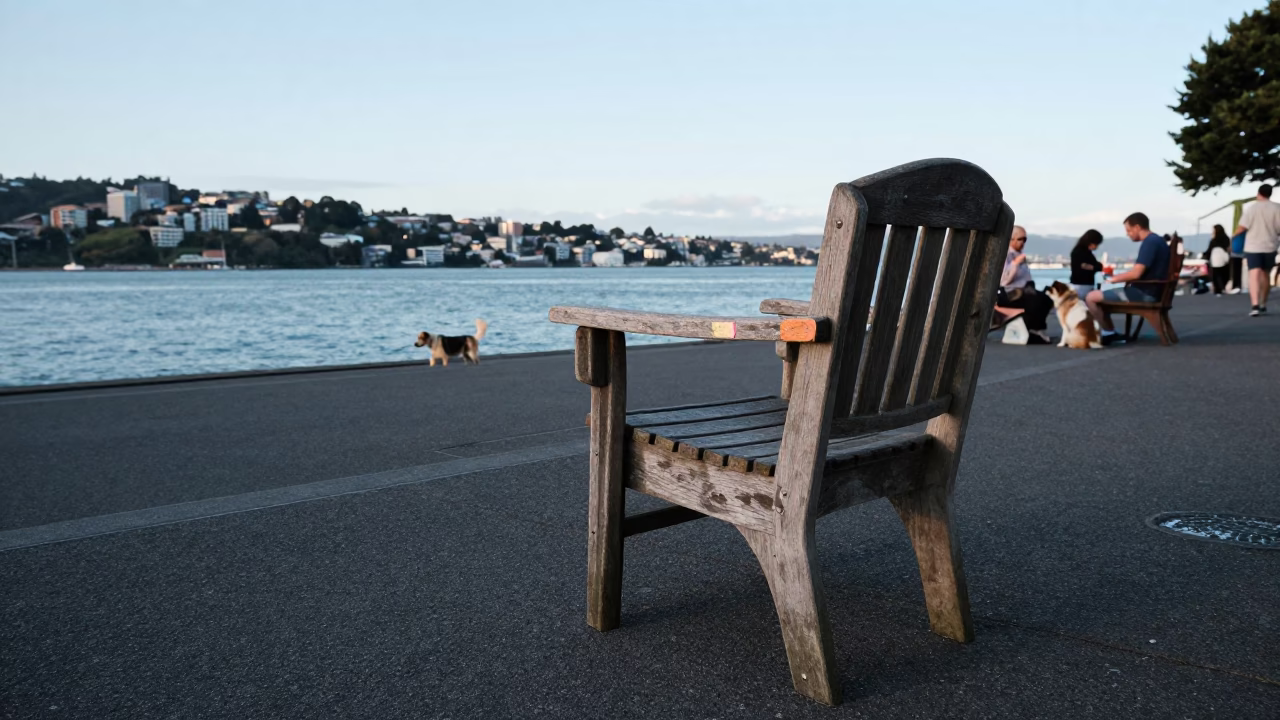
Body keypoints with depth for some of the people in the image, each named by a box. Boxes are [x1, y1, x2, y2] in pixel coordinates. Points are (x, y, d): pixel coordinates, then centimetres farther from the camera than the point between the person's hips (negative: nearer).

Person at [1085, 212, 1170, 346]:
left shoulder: (1149, 242, -17)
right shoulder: (1157, 240, 15)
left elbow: (1136, 273, -23)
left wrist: (1115, 278, -7)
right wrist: (1119, 277, 13)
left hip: (1144, 294, -11)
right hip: (1149, 292, 11)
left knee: (1091, 297, -13)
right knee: (1099, 295, 20)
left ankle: (1109, 333, 4)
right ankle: (1110, 334, 12)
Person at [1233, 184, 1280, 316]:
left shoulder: (1251, 208, -5)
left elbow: (1242, 227, -9)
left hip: (1253, 247, -2)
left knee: (1254, 276, -9)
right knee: (1265, 275, 18)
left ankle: (1255, 305, -24)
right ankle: (1263, 304, 29)